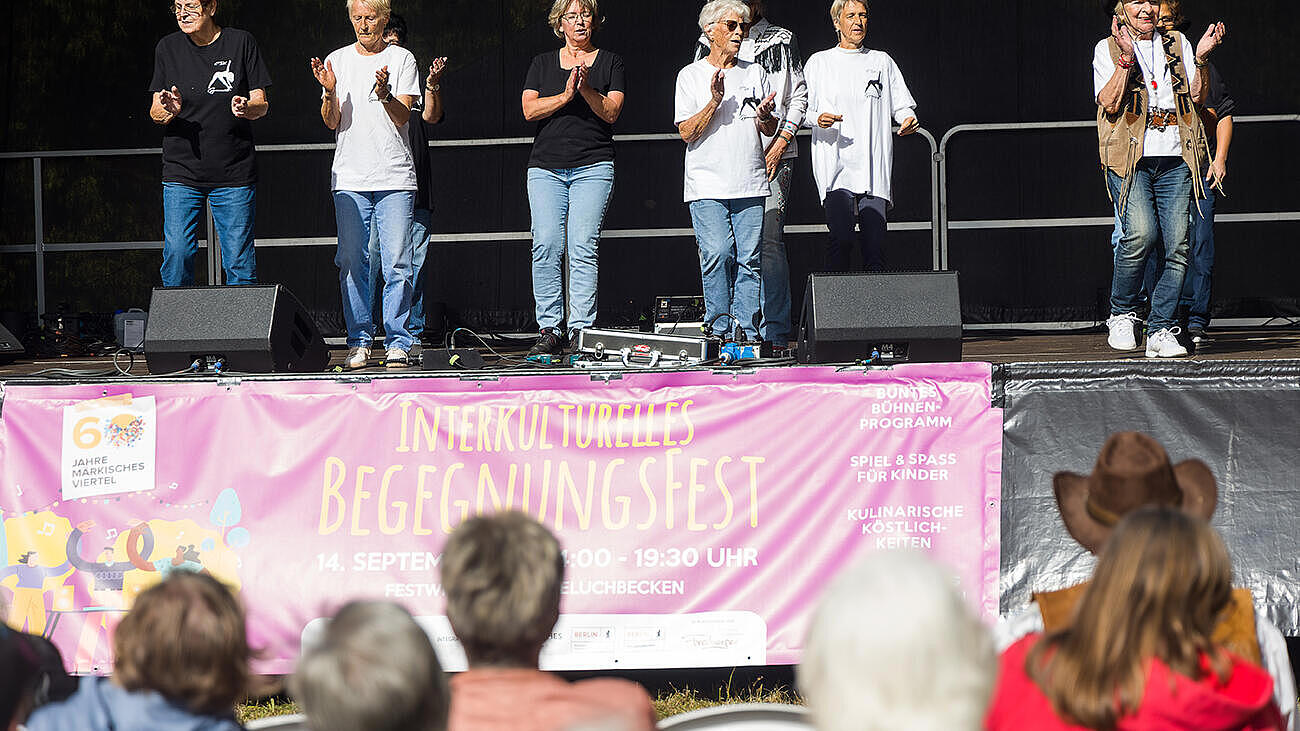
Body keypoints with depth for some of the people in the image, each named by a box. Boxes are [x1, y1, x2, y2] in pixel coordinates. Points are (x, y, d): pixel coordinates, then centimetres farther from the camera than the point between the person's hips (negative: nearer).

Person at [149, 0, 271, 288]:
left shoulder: (241, 42, 3)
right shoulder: (168, 48, 6)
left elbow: (262, 105, 4)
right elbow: (155, 112, 6)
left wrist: (246, 108, -20)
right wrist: (168, 110, -18)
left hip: (234, 173, -1)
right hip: (181, 172, 1)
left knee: (239, 259, -1)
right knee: (177, 254, -6)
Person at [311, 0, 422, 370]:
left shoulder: (402, 59, 5)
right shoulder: (337, 61, 10)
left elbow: (402, 117, -3)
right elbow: (332, 122, 4)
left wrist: (385, 94, -22)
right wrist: (329, 92, -14)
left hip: (395, 178, -2)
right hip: (350, 179, 2)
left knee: (396, 263, -6)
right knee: (352, 262, -1)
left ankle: (397, 342, -2)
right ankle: (359, 342, 6)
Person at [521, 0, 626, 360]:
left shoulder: (609, 62, 12)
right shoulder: (543, 63, 17)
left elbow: (612, 112, 1)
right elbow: (530, 110, 3)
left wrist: (586, 90, -16)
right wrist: (565, 96, -12)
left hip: (592, 166, -2)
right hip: (546, 166, 2)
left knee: (582, 247, -13)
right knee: (547, 246, -10)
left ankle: (581, 331, -13)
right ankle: (549, 331, -7)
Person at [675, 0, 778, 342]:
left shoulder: (754, 73, 15)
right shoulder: (690, 76, 5)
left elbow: (770, 130, 16)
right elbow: (687, 133, -3)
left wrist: (764, 116, -7)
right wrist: (715, 102, -16)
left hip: (750, 185, 3)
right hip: (707, 185, -3)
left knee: (749, 259, -3)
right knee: (718, 255, -13)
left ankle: (747, 332, 0)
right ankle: (718, 329, -7)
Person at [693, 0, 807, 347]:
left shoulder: (781, 41, 8)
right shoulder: (708, 44, 13)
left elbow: (799, 96, 8)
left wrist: (779, 144, -2)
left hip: (771, 155, -2)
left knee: (768, 240, -12)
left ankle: (775, 332, -12)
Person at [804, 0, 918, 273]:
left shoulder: (882, 62, 19)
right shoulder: (819, 62, 13)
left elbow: (901, 105, 18)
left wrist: (907, 119, -5)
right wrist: (819, 118, -13)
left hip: (874, 168, 2)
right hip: (835, 165, -2)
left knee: (875, 241, -6)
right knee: (841, 236, -16)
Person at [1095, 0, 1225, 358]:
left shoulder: (1177, 44, 18)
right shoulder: (1107, 49, 8)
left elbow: (1197, 96, 12)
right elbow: (1109, 104, -5)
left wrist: (1200, 59, -1)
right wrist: (1125, 58, -13)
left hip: (1175, 160, 4)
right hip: (1131, 159, -3)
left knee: (1177, 246, -7)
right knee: (1141, 232, -23)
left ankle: (1160, 330, 0)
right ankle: (1122, 314, -2)